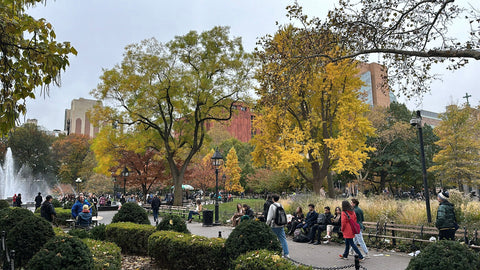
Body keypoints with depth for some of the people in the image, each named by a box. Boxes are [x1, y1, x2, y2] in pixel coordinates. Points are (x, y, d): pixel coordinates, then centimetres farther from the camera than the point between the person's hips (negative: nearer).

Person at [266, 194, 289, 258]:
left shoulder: (272, 206, -12)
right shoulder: (281, 205, 5)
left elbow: (270, 216, -11)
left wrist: (267, 224, 0)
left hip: (274, 225, -5)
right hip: (281, 225, 5)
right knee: (283, 239, 5)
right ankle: (286, 253, 2)